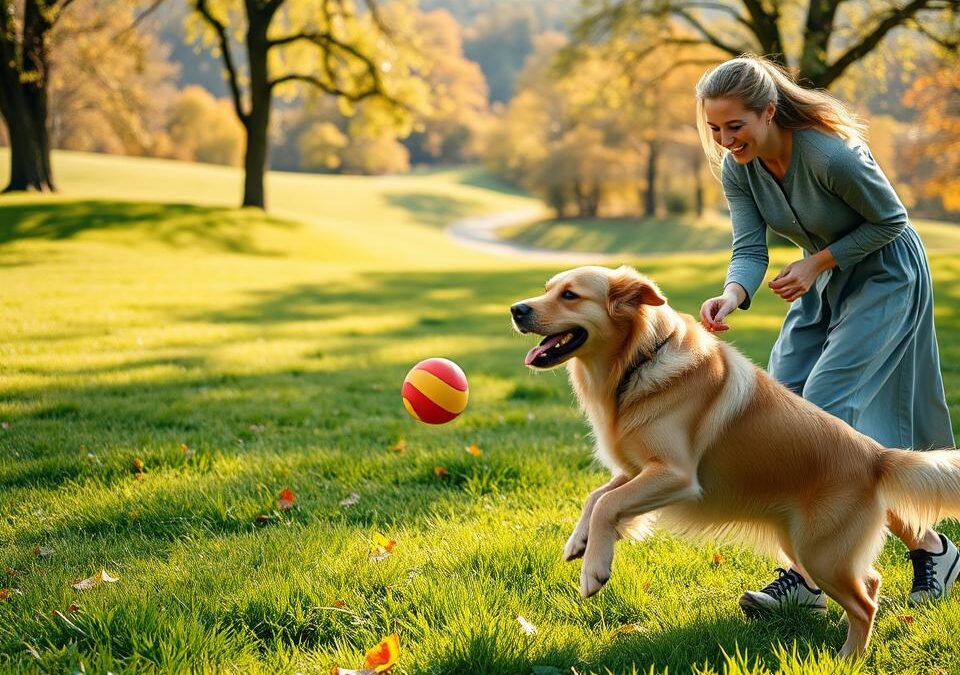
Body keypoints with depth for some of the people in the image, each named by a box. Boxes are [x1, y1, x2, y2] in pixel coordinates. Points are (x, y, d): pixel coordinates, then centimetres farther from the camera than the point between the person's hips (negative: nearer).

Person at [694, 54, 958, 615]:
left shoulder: (829, 152, -31)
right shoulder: (738, 169, -11)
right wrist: (733, 294, -37)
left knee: (828, 411, -17)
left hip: (886, 276, -7)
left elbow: (892, 221, -19)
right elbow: (750, 249, -16)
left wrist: (817, 262, -25)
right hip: (824, 284, 7)